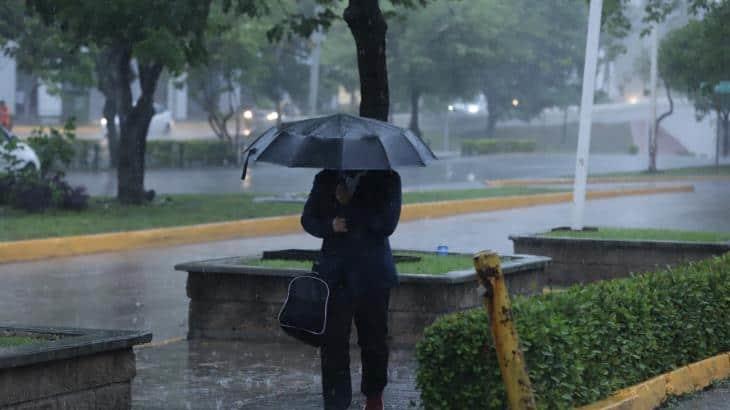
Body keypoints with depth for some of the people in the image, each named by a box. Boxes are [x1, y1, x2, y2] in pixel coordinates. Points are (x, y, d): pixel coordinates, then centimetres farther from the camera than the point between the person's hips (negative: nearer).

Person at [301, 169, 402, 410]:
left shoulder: (386, 179, 0)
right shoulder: (326, 179, 8)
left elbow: (387, 224, -11)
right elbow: (308, 219, 9)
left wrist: (350, 202, -15)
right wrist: (330, 226, -12)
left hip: (372, 274, -1)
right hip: (335, 274, 1)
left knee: (374, 339, 11)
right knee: (333, 339, -8)